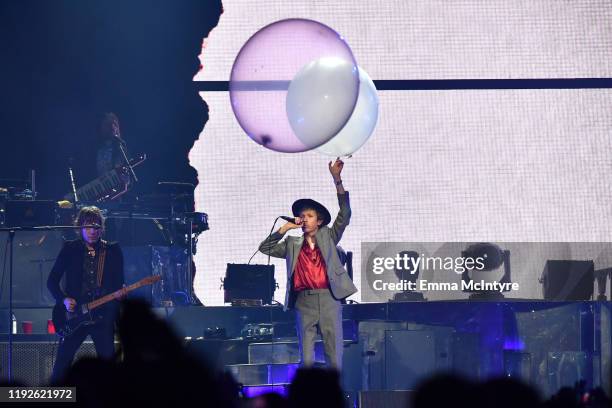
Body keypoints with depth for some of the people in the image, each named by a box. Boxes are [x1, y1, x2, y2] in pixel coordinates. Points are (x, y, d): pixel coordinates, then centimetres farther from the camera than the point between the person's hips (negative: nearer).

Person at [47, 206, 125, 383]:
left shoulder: (113, 250, 7)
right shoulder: (70, 249, 4)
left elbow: (118, 282, 7)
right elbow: (52, 281, 5)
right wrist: (64, 300, -10)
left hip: (103, 315, 1)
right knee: (62, 363, -5)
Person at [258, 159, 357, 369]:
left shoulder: (328, 237, 12)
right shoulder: (293, 244, 17)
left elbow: (344, 214, 3)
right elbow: (265, 248, 14)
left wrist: (337, 180, -7)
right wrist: (284, 229, 5)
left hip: (329, 299, -1)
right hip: (304, 302, 1)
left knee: (334, 357, -1)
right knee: (307, 359, -1)